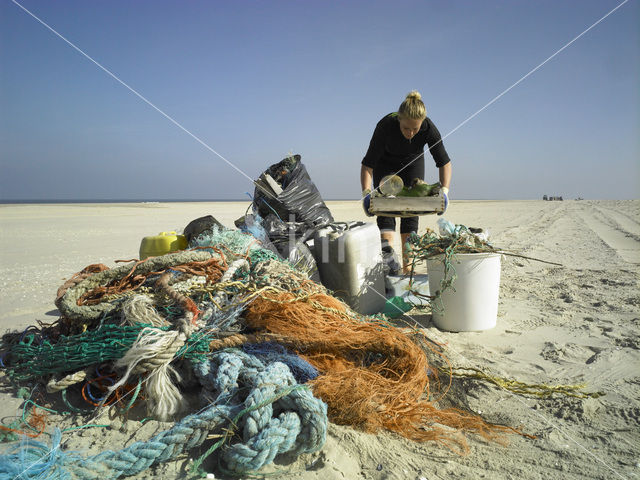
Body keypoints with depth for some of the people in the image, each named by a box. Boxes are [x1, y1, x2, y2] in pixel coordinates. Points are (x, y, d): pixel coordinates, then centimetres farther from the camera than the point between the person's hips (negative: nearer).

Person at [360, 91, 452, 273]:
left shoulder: (428, 128, -32)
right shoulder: (385, 126, -36)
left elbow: (444, 162, -21)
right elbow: (368, 164, -32)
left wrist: (444, 190, -33)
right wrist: (366, 192, -44)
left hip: (413, 164, 1)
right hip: (386, 165, -1)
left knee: (411, 211, -4)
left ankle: (407, 268, 1)